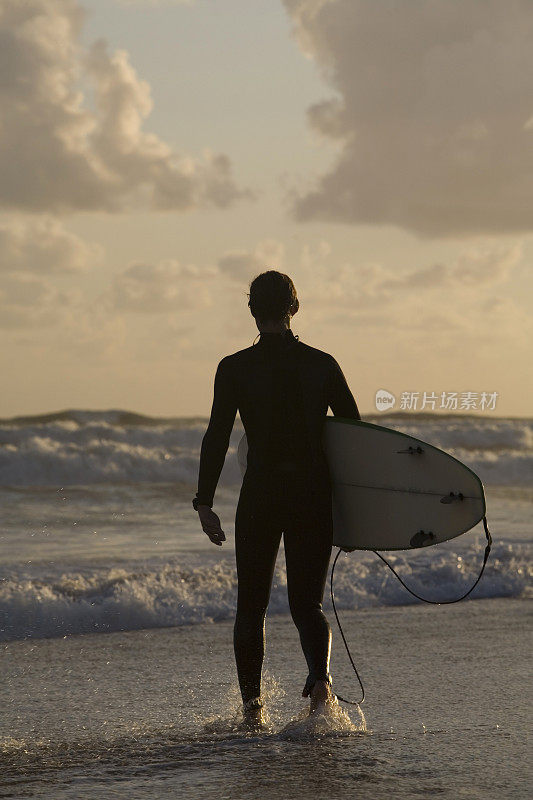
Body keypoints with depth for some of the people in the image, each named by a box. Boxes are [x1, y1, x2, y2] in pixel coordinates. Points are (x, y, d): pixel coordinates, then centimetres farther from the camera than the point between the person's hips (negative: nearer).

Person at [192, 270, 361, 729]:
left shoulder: (235, 368, -3)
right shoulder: (322, 364, 2)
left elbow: (216, 438, -8)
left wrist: (204, 502, -6)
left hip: (261, 496, -1)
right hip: (314, 495, 1)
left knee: (251, 606, 13)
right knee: (307, 604, 7)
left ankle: (252, 702, 4)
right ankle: (320, 677, -21)